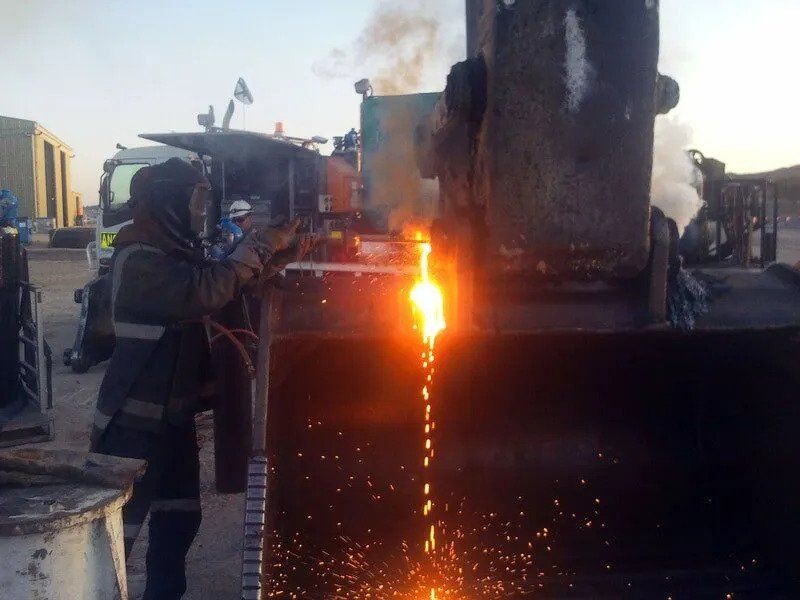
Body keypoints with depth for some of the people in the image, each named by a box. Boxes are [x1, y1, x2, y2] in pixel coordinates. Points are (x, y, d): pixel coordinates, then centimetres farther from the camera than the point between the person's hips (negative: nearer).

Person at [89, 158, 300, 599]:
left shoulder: (175, 253, 14)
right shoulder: (138, 260, -19)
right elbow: (205, 291, -33)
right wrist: (262, 245, -26)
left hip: (173, 414, 10)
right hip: (135, 421, -10)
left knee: (179, 518, 16)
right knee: (118, 529, -6)